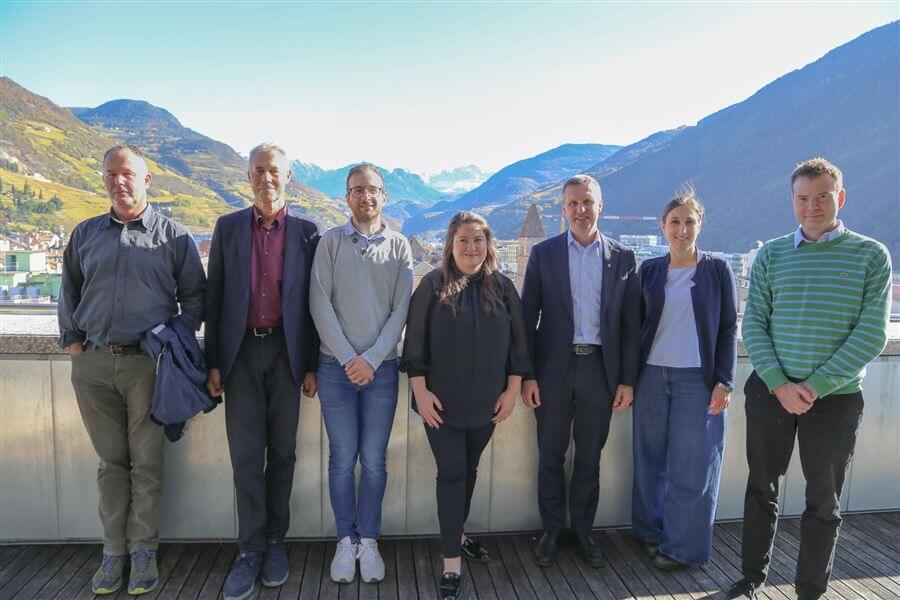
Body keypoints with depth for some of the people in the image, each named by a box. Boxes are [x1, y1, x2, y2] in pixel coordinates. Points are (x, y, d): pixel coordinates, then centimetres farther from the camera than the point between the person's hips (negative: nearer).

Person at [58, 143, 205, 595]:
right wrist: (71, 338, 12)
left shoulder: (173, 236, 4)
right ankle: (113, 551, 22)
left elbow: (194, 295, 6)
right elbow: (69, 290, 22)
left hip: (149, 363, -3)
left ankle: (143, 550, 18)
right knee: (111, 461, 11)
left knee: (147, 462, 4)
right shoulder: (85, 233, 13)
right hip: (92, 363, 3)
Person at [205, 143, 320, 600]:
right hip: (242, 352, 1)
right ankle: (250, 551, 13)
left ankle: (275, 542, 24)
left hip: (287, 352, 0)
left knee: (282, 452, 8)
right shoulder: (228, 228, 6)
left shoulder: (307, 233, 3)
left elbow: (314, 301, 3)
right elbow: (214, 298, 6)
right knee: (245, 455, 1)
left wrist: (312, 365, -1)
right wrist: (213, 362, 1)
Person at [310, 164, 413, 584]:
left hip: (381, 368, 1)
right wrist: (347, 357, -10)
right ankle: (345, 541, 20)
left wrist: (372, 358, -9)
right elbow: (320, 304, -3)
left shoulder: (399, 246, 6)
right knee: (342, 459, 5)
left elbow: (401, 309, 0)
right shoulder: (331, 241, 4)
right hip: (336, 367, 0)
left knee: (374, 460, 6)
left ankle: (368, 541, 20)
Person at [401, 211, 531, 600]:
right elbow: (415, 342, -4)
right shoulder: (433, 285, -2)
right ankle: (452, 563, 6)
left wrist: (512, 390, 2)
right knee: (451, 473, -2)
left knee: (468, 470, 16)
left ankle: (456, 534, 36)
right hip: (441, 401, -3)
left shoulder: (502, 286, 5)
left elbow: (517, 341, 6)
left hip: (486, 401, 3)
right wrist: (420, 390, -9)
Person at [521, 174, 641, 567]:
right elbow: (528, 318, 0)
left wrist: (627, 381, 0)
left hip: (600, 369, 1)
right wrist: (527, 376, -5)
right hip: (554, 368, -1)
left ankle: (583, 531, 30)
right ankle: (551, 531, 26)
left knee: (589, 457, 13)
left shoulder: (622, 258, 5)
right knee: (550, 456, 9)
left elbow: (631, 324, 5)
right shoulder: (543, 254, 2)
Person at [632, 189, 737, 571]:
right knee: (651, 461, 10)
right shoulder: (649, 270, 6)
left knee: (691, 466, 2)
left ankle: (683, 546, 18)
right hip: (652, 377, 3)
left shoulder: (718, 270, 1)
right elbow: (636, 324, 8)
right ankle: (652, 531, 28)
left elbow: (728, 329, 1)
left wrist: (724, 381, -6)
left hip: (698, 380, -2)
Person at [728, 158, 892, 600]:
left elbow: (872, 334, -8)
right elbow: (753, 323, -1)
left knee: (824, 501, 10)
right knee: (762, 488, 12)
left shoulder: (871, 256, -2)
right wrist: (779, 385, -13)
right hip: (770, 391, 2)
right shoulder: (771, 255, 3)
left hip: (835, 397, -1)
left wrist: (814, 386, -15)